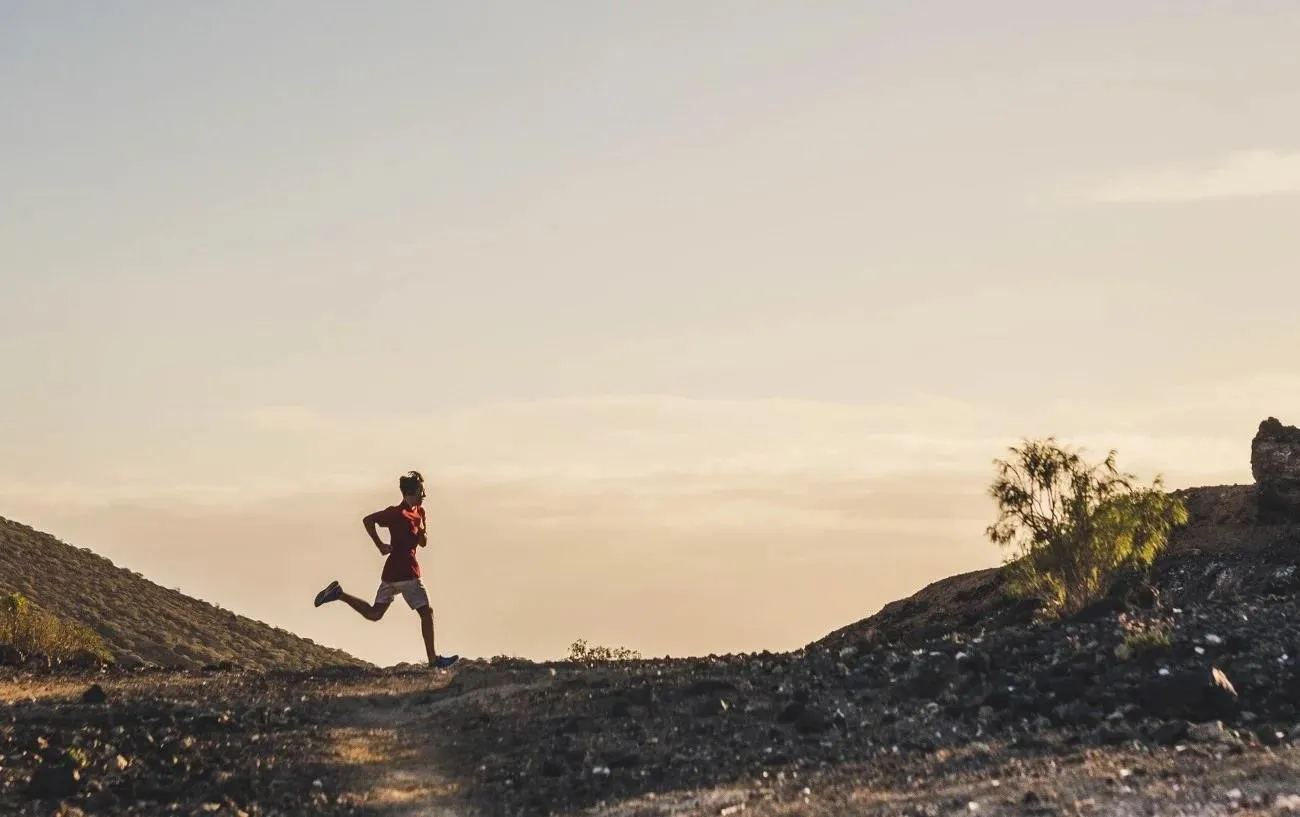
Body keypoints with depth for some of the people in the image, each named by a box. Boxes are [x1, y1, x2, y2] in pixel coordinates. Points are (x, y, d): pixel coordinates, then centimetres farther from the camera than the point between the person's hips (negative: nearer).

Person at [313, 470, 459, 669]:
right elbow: (368, 520, -16)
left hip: (391, 572, 9)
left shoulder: (418, 512, 14)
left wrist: (422, 532, -3)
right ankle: (433, 659, 0)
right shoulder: (397, 513, -12)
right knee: (426, 612, -3)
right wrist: (380, 545, -15)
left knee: (374, 613, 12)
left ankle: (338, 594, 11)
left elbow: (423, 542, 20)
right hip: (406, 573, -9)